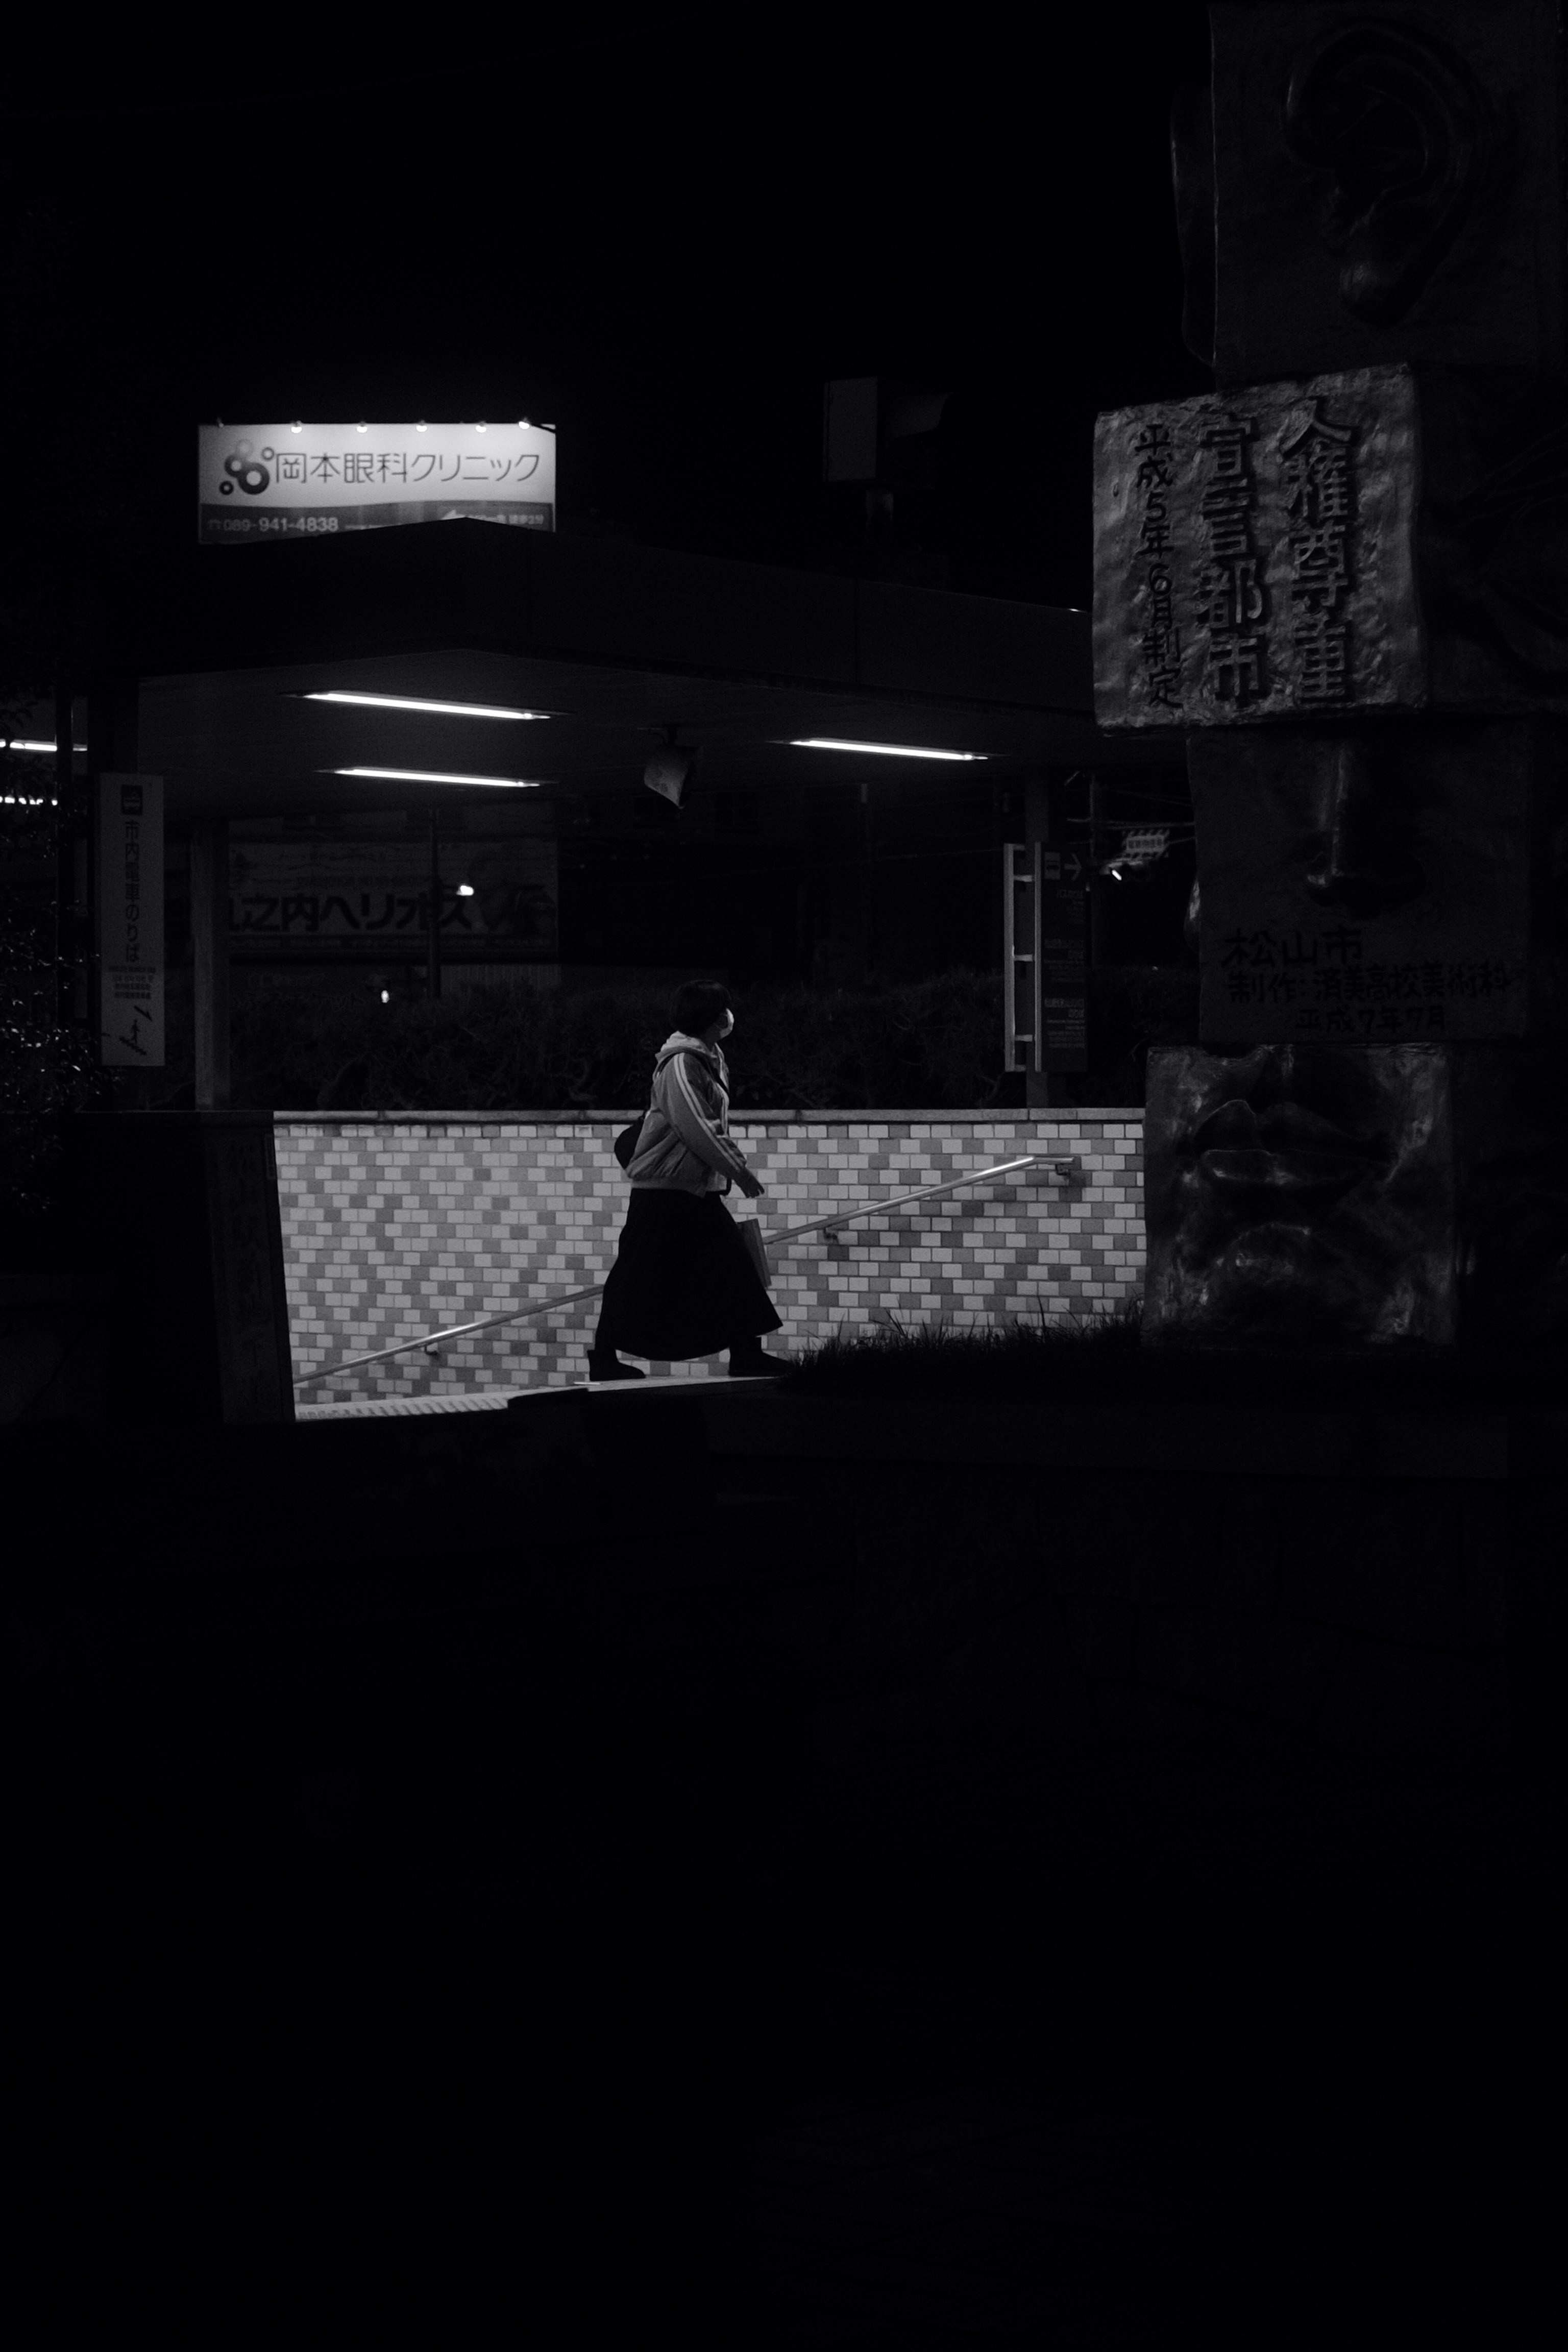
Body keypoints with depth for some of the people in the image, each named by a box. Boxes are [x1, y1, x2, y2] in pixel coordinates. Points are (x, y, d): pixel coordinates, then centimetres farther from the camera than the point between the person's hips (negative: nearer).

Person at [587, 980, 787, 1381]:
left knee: (733, 1266, 5)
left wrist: (736, 1161, 9)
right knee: (641, 1275, -3)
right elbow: (693, 1127, -23)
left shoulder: (712, 1059, 13)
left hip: (701, 1189, 10)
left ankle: (747, 1355, 8)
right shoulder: (680, 1063, -17)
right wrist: (736, 1169, -19)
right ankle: (603, 1358, 7)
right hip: (666, 1187, -10)